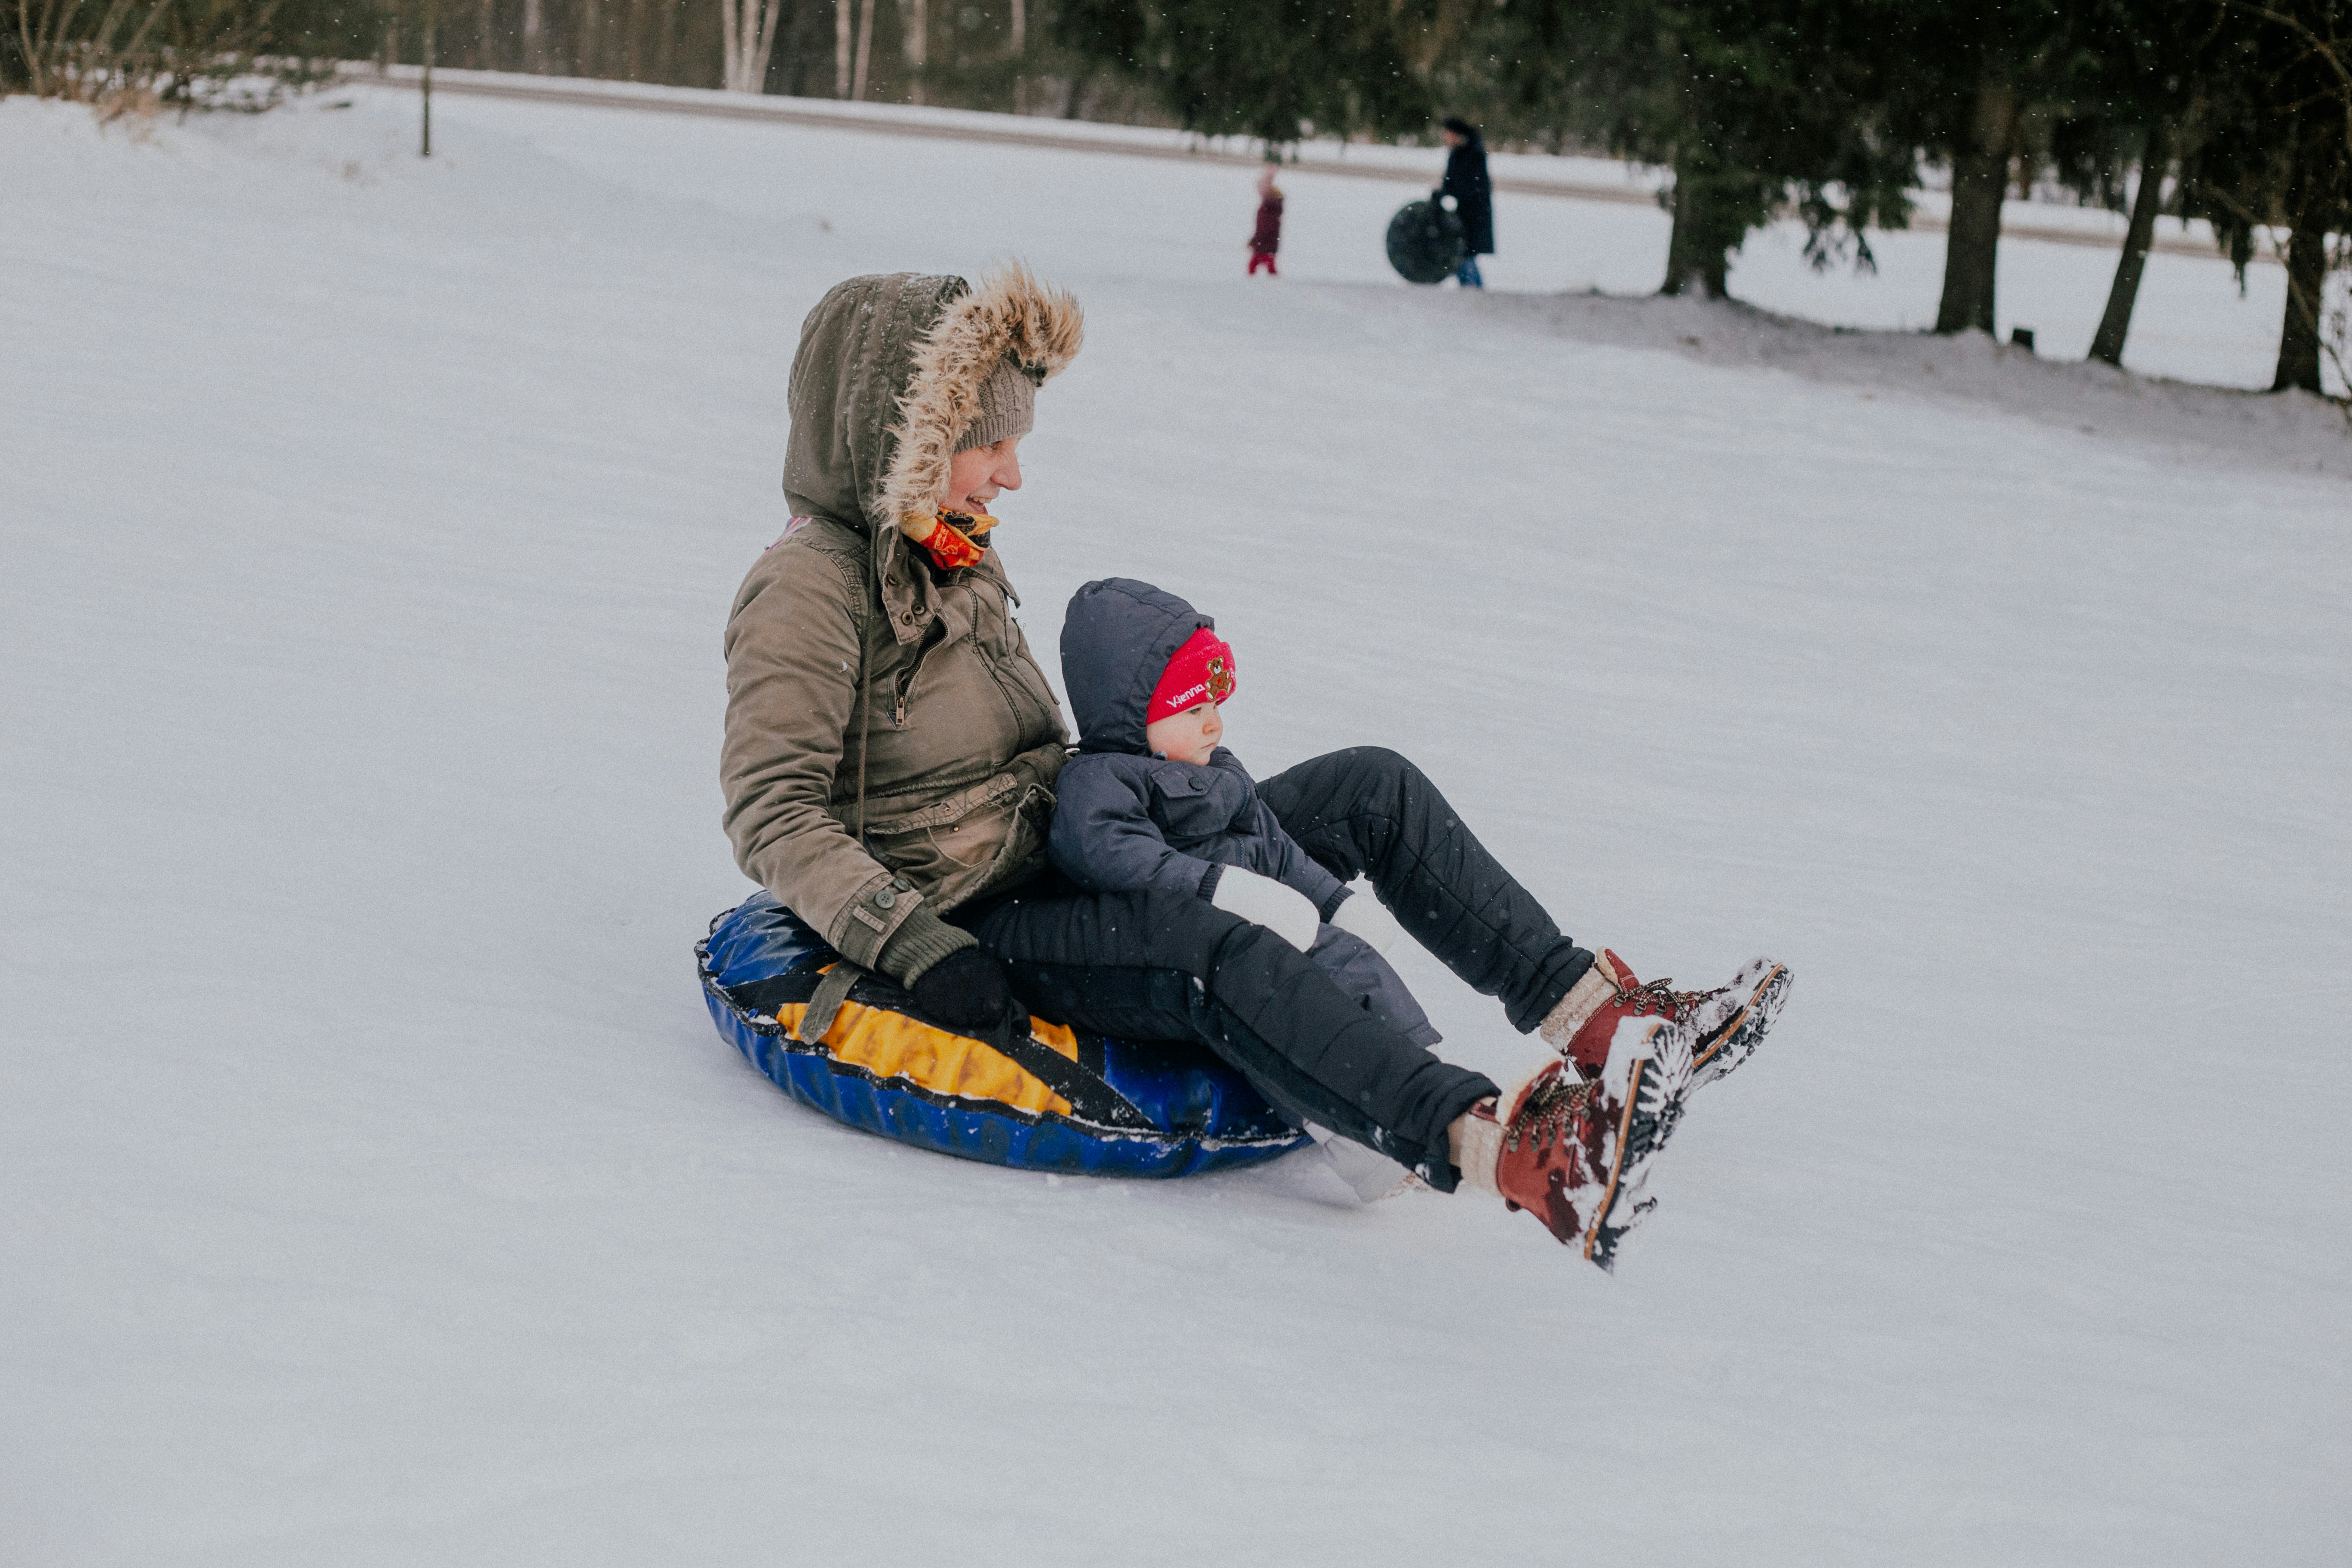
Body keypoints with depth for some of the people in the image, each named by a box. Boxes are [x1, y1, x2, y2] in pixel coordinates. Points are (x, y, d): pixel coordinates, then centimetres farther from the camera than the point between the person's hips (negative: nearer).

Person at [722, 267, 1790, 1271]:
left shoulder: (958, 560, 16)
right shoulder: (810, 587, -13)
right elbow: (771, 815, -21)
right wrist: (914, 946, -30)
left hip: (1062, 870, 10)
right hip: (971, 928, -9)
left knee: (1372, 789, -1)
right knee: (1205, 951, -38)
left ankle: (1590, 1013, -14)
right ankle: (1495, 1143, -58)